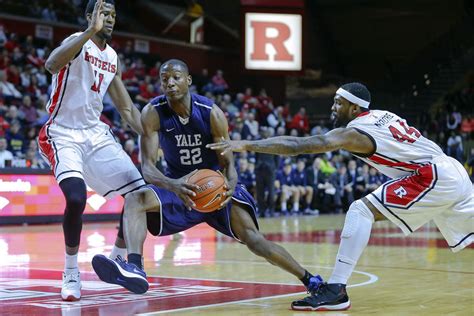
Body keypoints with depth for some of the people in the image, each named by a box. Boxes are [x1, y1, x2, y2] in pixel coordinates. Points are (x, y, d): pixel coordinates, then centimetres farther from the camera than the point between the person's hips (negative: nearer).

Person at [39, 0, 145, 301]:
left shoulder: (113, 58, 10)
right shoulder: (78, 42, -13)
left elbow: (127, 109, 17)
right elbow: (52, 64, -38)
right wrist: (91, 32, -43)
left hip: (96, 133, 7)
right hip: (63, 134, -7)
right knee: (77, 198, -29)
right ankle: (71, 273, -8)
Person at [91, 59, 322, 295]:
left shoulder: (211, 113, -18)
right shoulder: (152, 113, -17)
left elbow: (227, 163, -13)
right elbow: (147, 165, -24)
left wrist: (230, 186, -38)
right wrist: (173, 185, -46)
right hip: (178, 186, 1)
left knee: (251, 236, -19)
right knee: (135, 200, -27)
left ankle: (310, 280, -7)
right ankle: (134, 268, -49)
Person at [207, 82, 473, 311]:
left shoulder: (355, 132, -11)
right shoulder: (383, 116, 14)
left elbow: (298, 146, -19)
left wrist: (246, 145, -21)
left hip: (434, 177, -10)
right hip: (451, 174, 10)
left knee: (361, 210, -14)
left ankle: (336, 290, -19)